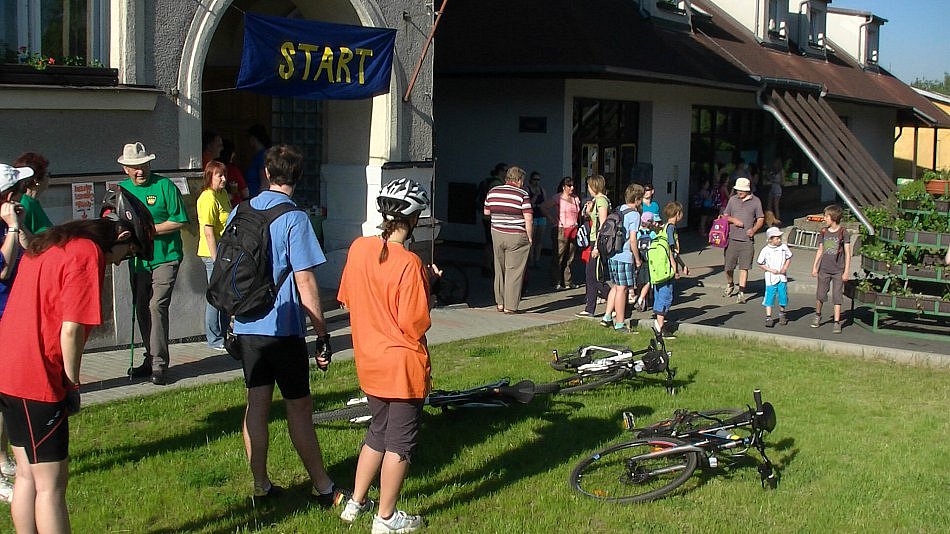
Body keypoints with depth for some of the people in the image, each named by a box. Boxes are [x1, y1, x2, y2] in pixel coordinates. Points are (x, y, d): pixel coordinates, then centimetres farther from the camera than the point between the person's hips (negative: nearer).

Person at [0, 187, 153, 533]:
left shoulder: (51, 244, 15)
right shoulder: (88, 254, -14)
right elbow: (70, 330, -18)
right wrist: (73, 385, -5)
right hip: (37, 381, -9)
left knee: (29, 474, 18)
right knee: (52, 483, -2)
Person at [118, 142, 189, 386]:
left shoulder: (165, 186, -8)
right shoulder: (122, 189, 8)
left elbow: (179, 221, -10)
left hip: (165, 258, -6)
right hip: (139, 260, 6)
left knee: (157, 305, -15)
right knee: (142, 309, 10)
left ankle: (159, 364, -10)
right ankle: (151, 359, 23)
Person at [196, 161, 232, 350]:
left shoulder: (223, 194, 11)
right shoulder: (208, 198, -17)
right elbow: (208, 231, -20)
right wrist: (216, 259, -22)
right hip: (213, 252, -9)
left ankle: (222, 334, 27)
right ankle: (214, 339, 8)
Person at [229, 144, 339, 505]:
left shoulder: (240, 213, 6)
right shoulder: (294, 218, -13)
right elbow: (304, 282, -16)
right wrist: (323, 336, -11)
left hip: (246, 327, 6)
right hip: (283, 328, -6)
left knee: (257, 405, 11)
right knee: (299, 408, 2)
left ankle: (261, 486, 19)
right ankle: (323, 488, 11)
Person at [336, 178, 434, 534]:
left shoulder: (358, 248, -3)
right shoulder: (409, 264, -23)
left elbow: (347, 300, 7)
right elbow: (414, 324, -21)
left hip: (369, 360, 7)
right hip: (403, 364, -7)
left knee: (378, 432, 24)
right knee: (400, 441, 8)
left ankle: (356, 502, 33)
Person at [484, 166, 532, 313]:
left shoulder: (493, 192, 4)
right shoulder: (522, 195, -10)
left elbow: (486, 212, 15)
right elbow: (529, 219, -14)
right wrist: (530, 237, -4)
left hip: (497, 235, 5)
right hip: (517, 237, -5)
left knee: (499, 269, 16)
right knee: (514, 271, 2)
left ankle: (500, 303, 22)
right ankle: (510, 306, 3)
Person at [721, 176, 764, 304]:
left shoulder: (756, 201, 3)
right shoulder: (732, 199, 8)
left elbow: (761, 219, 8)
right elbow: (725, 216, 13)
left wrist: (754, 229, -9)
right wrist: (733, 220, -8)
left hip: (747, 240, -2)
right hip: (732, 238, 2)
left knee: (744, 267, -5)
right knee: (728, 266, 7)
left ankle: (741, 293, -2)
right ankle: (730, 285, 34)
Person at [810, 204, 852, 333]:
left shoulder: (843, 232, -7)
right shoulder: (824, 232, 6)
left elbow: (848, 253, -6)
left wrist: (846, 272, -9)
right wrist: (814, 267, 9)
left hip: (838, 270, -4)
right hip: (824, 269, 4)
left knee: (837, 296, -2)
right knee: (820, 295, 8)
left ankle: (837, 323, 3)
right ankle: (817, 316, 31)